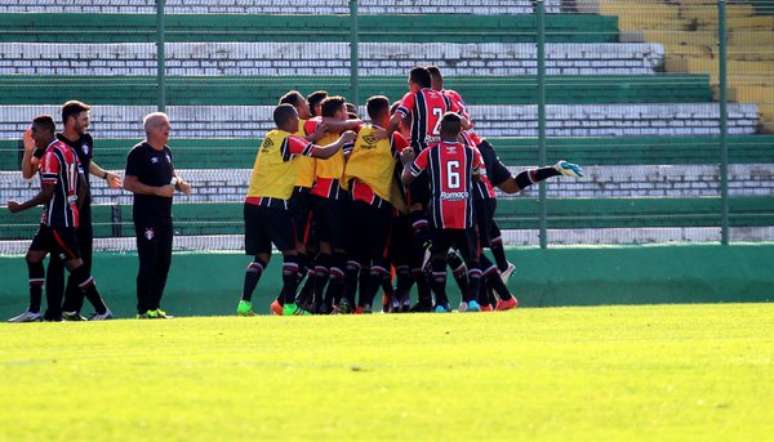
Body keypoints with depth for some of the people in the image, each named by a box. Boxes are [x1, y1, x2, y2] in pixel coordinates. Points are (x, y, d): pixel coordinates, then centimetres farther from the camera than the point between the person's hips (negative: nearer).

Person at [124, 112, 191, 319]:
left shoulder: (166, 152, 14)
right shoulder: (139, 152, -11)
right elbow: (128, 183, -15)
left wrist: (180, 184, 5)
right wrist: (157, 190, -22)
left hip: (164, 215, 8)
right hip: (146, 215, -8)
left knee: (164, 262, 9)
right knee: (149, 263, -9)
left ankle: (155, 307, 16)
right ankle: (144, 310, -5)